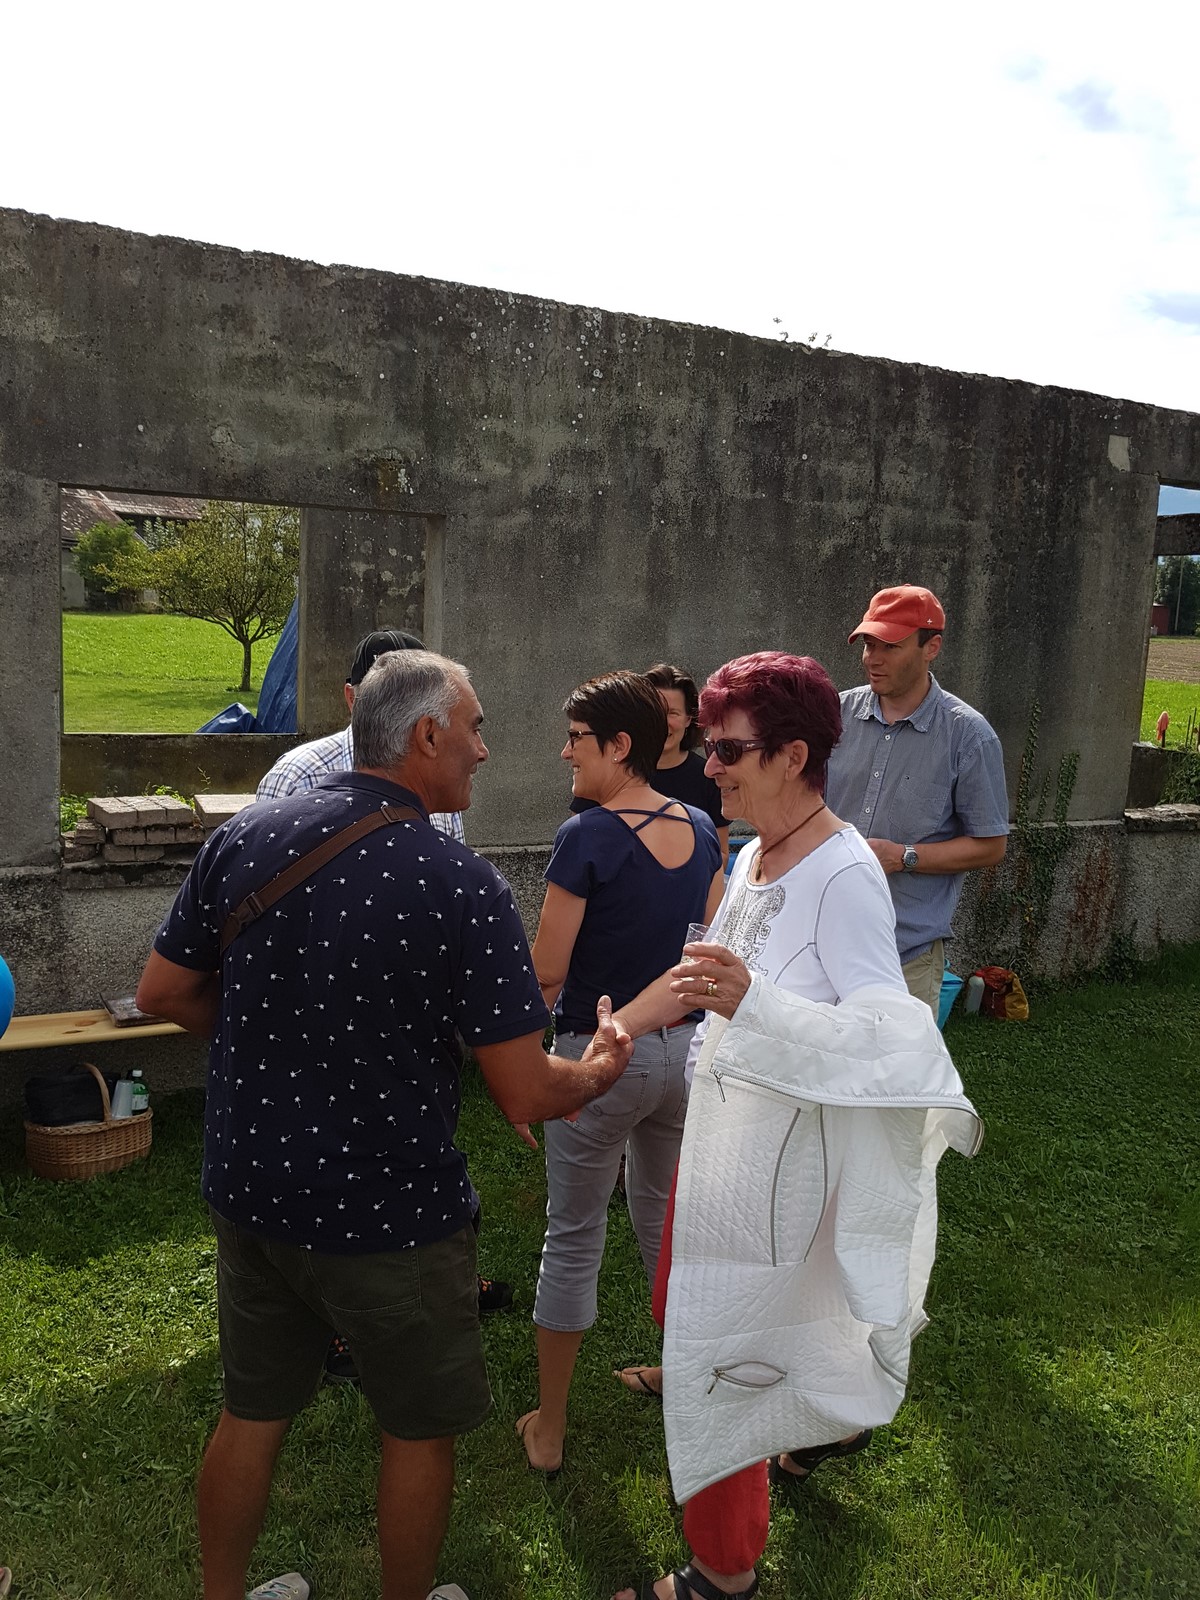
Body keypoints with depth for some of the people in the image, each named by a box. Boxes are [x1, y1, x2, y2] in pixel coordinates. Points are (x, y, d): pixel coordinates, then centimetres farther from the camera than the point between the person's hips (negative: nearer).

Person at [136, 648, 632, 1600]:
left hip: (249, 1190, 6)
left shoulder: (245, 836, -7)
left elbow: (164, 992, 4)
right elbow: (527, 1098, -20)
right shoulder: (462, 886, -22)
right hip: (388, 1213, -5)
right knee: (419, 1429, 19)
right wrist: (598, 1070, 1)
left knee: (253, 1413, 25)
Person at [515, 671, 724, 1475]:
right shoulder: (700, 829, -1)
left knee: (574, 1236, 10)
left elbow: (547, 971, -16)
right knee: (667, 1218, 24)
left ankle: (549, 1428, 25)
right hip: (687, 1047, 6)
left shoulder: (587, 837, -19)